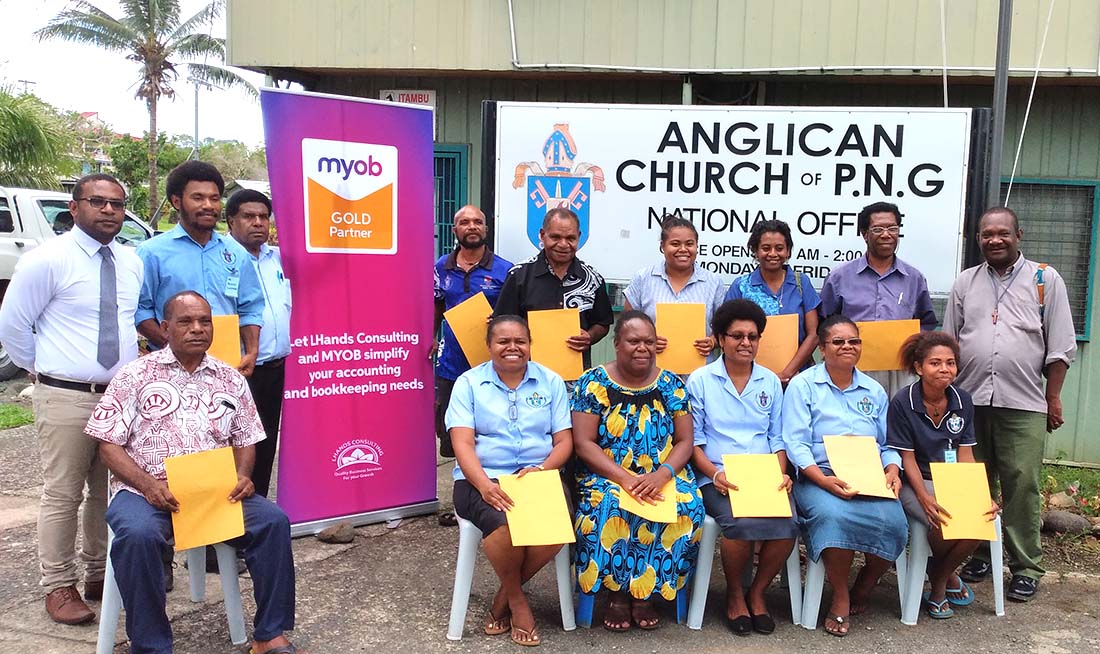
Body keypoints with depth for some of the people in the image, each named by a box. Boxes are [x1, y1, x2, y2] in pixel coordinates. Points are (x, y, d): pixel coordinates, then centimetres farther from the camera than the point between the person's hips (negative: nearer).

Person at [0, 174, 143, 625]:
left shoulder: (131, 262, 8)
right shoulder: (47, 260, -8)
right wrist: (45, 369, 5)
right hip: (66, 398, -5)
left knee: (111, 491, 13)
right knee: (62, 495, 2)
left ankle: (99, 574, 28)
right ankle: (59, 586, 17)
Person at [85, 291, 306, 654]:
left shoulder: (230, 379, 14)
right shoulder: (135, 375, 5)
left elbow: (245, 440, 17)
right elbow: (108, 444, 1)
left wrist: (242, 475, -6)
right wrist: (148, 485, -15)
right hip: (146, 491, -2)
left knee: (273, 520, -21)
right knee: (137, 535, -35)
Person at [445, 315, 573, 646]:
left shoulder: (551, 382, 10)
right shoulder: (469, 382, 4)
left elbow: (564, 441, 5)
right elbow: (462, 443, -7)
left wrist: (541, 469, -16)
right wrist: (484, 485, -25)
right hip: (482, 480, -2)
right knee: (507, 524, -34)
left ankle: (503, 596, -1)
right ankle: (517, 599, -2)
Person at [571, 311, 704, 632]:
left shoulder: (671, 384, 6)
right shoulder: (594, 382, -2)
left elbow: (684, 441, 3)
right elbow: (583, 443, -8)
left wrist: (662, 474, -18)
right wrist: (625, 478, -20)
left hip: (663, 477, 3)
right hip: (606, 476, -2)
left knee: (688, 505, -27)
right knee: (608, 506, -34)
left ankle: (645, 593, -9)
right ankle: (618, 592, -10)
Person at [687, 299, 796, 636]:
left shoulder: (771, 381, 15)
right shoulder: (700, 380, 4)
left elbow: (777, 438, 16)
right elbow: (693, 439, 2)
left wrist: (781, 473, -2)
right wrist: (714, 473, -14)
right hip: (719, 479, -3)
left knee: (787, 524, -27)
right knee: (742, 523, -33)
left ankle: (757, 592, 2)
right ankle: (734, 594, -1)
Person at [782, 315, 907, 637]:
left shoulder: (874, 390, 19)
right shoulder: (803, 385, 3)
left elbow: (888, 444, 18)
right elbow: (796, 444, -6)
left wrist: (892, 471, -4)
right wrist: (825, 480, -20)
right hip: (819, 478, -4)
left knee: (892, 521, -27)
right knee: (834, 515, -36)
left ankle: (862, 590, 2)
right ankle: (840, 597, -11)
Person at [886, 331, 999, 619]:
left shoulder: (963, 400, 3)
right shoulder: (902, 403, -11)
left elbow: (966, 456, 3)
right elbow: (908, 459, -11)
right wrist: (925, 498, -26)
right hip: (915, 482, -4)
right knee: (946, 521, -32)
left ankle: (940, 579, 3)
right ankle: (947, 576, 6)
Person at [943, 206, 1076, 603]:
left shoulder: (1045, 280, 4)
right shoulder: (965, 283, 12)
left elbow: (1060, 347, 3)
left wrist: (1053, 398, 0)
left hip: (1022, 405, -2)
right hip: (970, 401, 3)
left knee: (1021, 486, -1)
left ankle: (1025, 567, 10)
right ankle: (979, 555, 22)